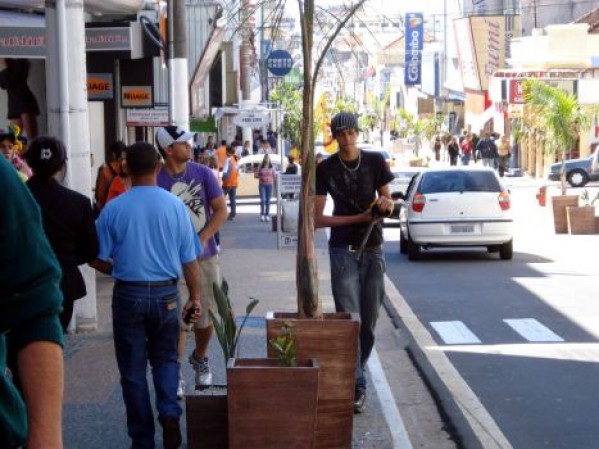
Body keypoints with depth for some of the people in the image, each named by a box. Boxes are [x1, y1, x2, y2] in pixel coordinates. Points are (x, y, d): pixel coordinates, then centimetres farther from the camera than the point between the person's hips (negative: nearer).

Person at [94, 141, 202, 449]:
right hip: (165, 293, 1)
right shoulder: (175, 205, -6)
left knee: (133, 368, 9)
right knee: (165, 358, 20)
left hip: (128, 294, -1)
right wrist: (195, 297, 10)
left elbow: (99, 259, -2)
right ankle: (169, 413, -3)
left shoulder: (113, 209, -8)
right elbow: (189, 260, -2)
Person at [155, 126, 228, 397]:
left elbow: (221, 210, -1)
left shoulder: (203, 174, -1)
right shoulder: (156, 180, -7)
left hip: (204, 256, 3)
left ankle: (200, 360, 37)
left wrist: (203, 238, -12)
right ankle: (175, 376, 6)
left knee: (205, 316, 11)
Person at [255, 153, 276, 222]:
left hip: (269, 185, 2)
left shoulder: (271, 167, 4)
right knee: (263, 200, -11)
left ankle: (267, 215, 11)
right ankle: (262, 215, -5)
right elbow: (255, 175, 2)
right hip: (262, 185, -1)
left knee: (268, 201, 4)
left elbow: (274, 176, 8)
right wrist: (261, 177, -13)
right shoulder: (260, 166, 0)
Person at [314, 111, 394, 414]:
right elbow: (317, 219, -5)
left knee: (368, 322, 7)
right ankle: (357, 387, -9)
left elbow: (387, 201, 9)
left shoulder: (375, 162, 3)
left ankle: (353, 376, 23)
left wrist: (385, 203, -16)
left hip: (373, 250, 3)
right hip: (343, 250, -2)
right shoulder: (325, 169, -3)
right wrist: (360, 217, -15)